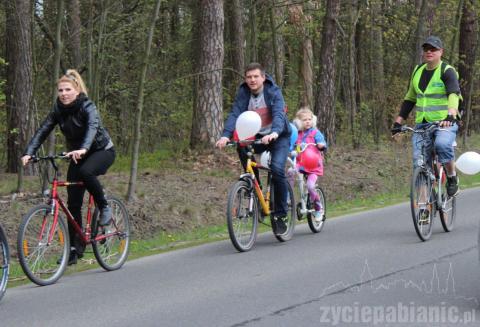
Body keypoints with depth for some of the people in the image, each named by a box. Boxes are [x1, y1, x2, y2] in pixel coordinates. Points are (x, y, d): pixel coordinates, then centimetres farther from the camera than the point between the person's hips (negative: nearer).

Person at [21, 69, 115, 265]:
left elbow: (92, 127, -41)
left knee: (85, 172, -38)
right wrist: (28, 153, -32)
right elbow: (42, 131, -16)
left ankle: (104, 208, -15)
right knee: (73, 203, -4)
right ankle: (75, 248, 2)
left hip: (102, 151, -5)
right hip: (77, 155, 5)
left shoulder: (87, 107, -22)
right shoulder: (58, 110, -7)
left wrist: (83, 149, -60)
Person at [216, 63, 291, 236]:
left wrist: (274, 133, -52)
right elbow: (234, 114, -19)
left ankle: (280, 215, -12)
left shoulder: (274, 92, -17)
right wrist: (225, 135, -37)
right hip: (256, 137, 5)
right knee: (242, 148, -24)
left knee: (277, 169, -26)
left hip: (278, 136, -5)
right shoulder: (243, 93, -7)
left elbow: (279, 114, -31)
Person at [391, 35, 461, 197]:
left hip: (445, 123, -5)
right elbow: (409, 99, 19)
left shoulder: (447, 71, -5)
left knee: (442, 144, -35)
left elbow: (454, 95, -22)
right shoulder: (418, 71, 13)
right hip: (422, 123, 5)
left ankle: (452, 179, -12)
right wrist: (398, 122, 11)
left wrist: (451, 116, -40)